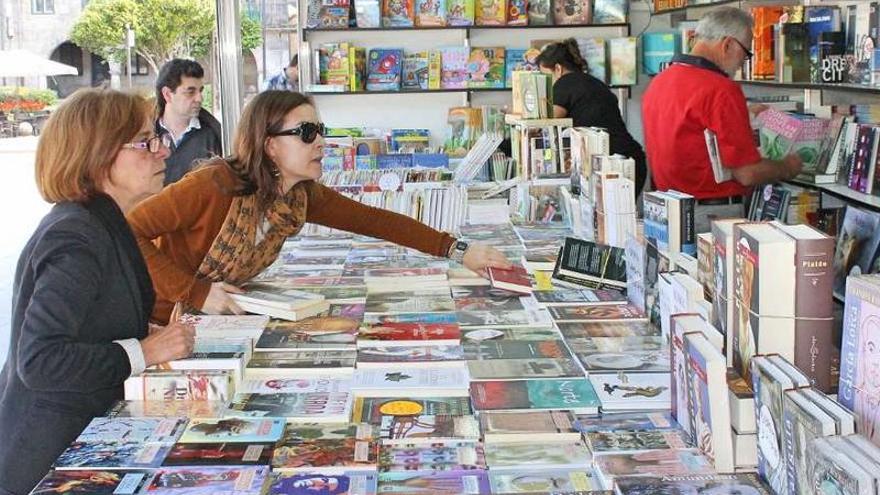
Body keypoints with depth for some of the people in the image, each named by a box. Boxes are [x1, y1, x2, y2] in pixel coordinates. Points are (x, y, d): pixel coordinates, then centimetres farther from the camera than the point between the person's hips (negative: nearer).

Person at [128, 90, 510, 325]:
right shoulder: (217, 185, -26)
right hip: (160, 321, -6)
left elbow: (375, 221, -2)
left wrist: (457, 250, -7)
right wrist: (196, 292, -30)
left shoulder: (304, 196, -6)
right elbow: (130, 231, -26)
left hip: (216, 323, 6)